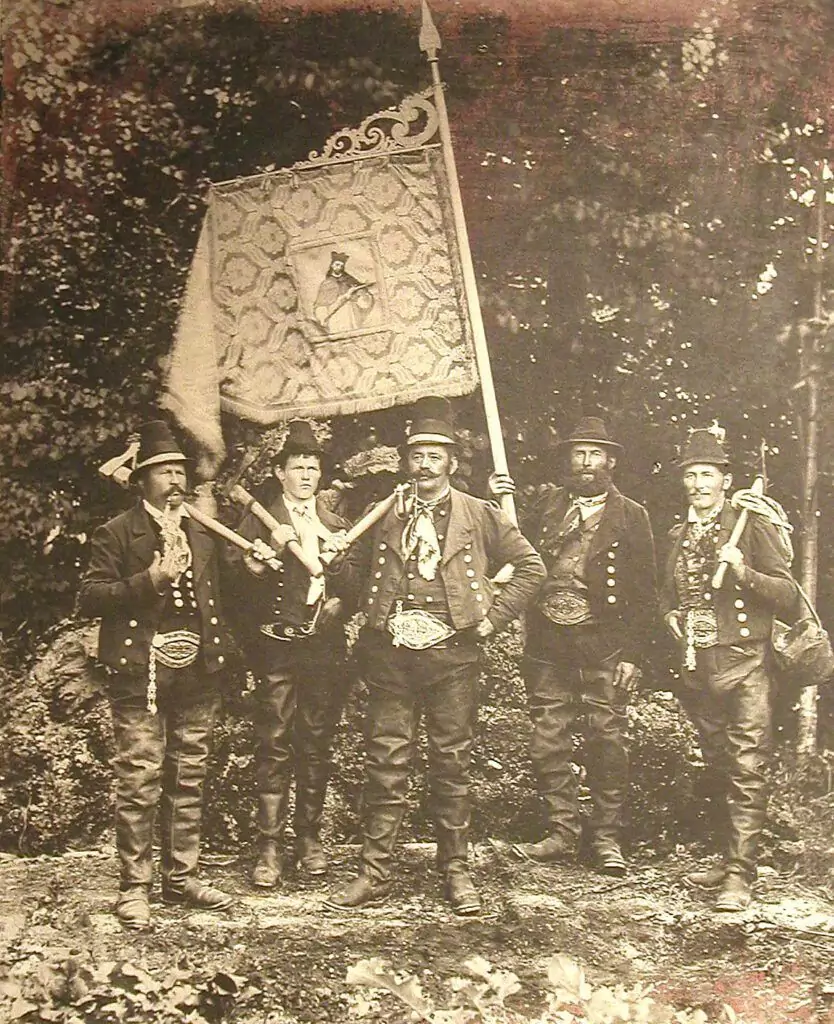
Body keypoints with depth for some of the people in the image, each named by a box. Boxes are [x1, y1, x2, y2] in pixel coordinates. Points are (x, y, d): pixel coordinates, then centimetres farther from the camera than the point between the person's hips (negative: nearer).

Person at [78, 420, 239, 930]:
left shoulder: (203, 535, 17)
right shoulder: (117, 534, -1)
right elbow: (90, 598, -9)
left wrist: (222, 658, 10)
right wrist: (149, 579, -19)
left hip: (198, 674, 6)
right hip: (142, 674, -6)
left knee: (190, 780, 11)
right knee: (140, 782, -5)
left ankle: (182, 877, 21)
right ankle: (134, 888, 4)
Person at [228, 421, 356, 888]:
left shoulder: (337, 525, 16)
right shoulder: (259, 522, 6)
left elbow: (353, 587, 13)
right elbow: (243, 584, -5)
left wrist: (339, 560, -6)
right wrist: (270, 551, -19)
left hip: (325, 646, 3)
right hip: (278, 646, -3)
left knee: (317, 744, 8)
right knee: (275, 745, -5)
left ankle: (310, 837, 20)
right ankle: (270, 846, -1)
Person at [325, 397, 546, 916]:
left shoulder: (481, 515, 7)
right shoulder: (386, 516, 13)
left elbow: (531, 567, 7)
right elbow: (363, 576, 24)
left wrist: (493, 617, 0)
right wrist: (375, 621, 8)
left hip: (452, 654, -2)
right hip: (391, 656, 2)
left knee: (452, 765, 4)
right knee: (386, 765, 2)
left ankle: (457, 872, 14)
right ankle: (375, 873, 9)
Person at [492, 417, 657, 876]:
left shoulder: (631, 516, 5)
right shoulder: (547, 505, 14)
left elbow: (644, 592, 2)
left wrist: (632, 654, -6)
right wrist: (497, 506, -2)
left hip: (603, 648, -3)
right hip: (547, 644, 3)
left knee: (607, 742, 0)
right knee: (547, 744, 4)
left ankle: (606, 839, 11)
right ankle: (562, 834, 15)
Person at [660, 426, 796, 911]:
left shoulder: (753, 526, -3)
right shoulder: (678, 536, 15)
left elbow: (788, 594, -6)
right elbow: (669, 593, 28)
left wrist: (744, 573, -21)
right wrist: (670, 614, 7)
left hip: (744, 667, -6)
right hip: (697, 671, 6)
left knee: (747, 770, -9)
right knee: (719, 768, 13)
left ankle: (740, 875, -9)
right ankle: (734, 856, 25)